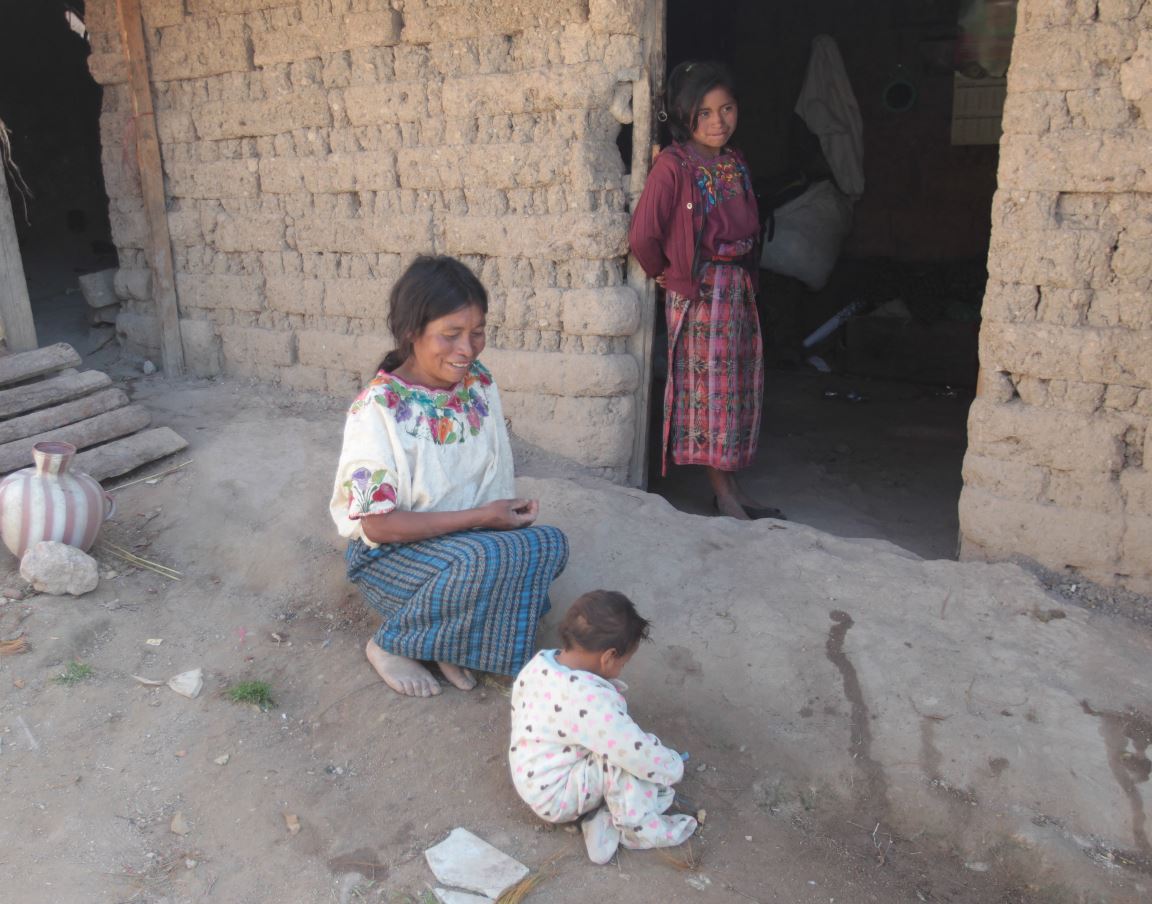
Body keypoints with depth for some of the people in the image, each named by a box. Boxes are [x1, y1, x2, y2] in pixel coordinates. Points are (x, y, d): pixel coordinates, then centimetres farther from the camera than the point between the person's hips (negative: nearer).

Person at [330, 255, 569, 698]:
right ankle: (390, 645, -8)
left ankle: (451, 634, -4)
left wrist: (510, 512, -13)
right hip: (393, 553, -5)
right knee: (484, 561, -35)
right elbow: (378, 524, -21)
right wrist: (480, 517, -21)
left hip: (474, 535, 6)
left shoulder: (479, 384, -3)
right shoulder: (377, 409, -22)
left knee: (548, 543, -22)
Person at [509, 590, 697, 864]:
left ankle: (604, 824, 3)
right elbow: (641, 754, -30)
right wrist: (674, 766, -9)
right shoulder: (591, 701, -34)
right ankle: (638, 827, -3)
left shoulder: (539, 662, -9)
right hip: (557, 798, -9)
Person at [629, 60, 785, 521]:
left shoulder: (736, 164, 11)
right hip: (699, 290, -7)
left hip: (739, 287, 8)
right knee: (709, 385, -2)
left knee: (741, 386, 10)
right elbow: (643, 234, -16)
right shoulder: (673, 165, -12)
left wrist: (747, 272, 12)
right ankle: (723, 493, 7)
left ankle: (732, 488, 20)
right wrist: (666, 274, -4)